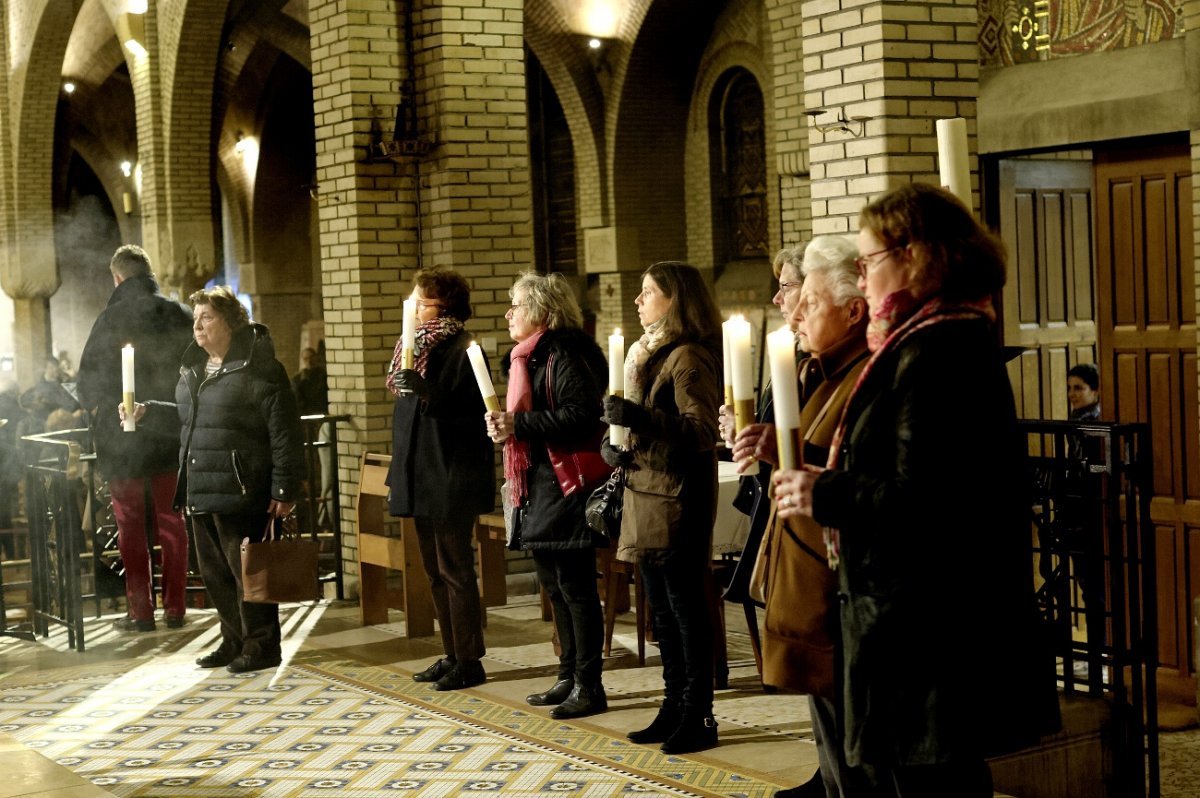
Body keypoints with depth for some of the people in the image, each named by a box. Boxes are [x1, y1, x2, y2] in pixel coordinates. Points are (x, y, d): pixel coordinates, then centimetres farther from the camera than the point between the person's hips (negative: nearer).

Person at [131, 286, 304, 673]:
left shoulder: (257, 367, -11)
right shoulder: (192, 368, 15)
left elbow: (284, 433, -13)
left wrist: (284, 490, -16)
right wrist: (148, 411, 16)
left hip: (238, 491, -8)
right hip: (199, 491, 8)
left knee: (246, 569, -2)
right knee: (214, 570, 14)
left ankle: (261, 647, 9)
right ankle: (234, 641, 26)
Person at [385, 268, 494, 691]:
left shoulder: (462, 350, -11)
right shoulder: (418, 347, 15)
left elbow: (471, 414, -19)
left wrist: (424, 391, -29)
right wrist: (397, 477, 20)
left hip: (452, 481, -9)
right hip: (422, 480, 9)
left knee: (455, 571, -5)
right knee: (437, 572, 13)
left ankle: (469, 661, 2)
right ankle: (452, 655, 21)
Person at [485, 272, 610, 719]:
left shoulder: (563, 355, -14)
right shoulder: (527, 358, 17)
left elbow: (581, 415, -25)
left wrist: (518, 425, -24)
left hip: (565, 489, -10)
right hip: (538, 489, 10)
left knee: (575, 589, -5)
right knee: (555, 588, 15)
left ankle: (589, 687, 1)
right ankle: (569, 678, 23)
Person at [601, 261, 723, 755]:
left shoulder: (688, 358, -12)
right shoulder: (647, 353, 17)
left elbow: (702, 431, -21)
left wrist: (642, 418, -28)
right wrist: (614, 443, 8)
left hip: (676, 499, -10)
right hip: (646, 495, 10)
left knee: (685, 604, -5)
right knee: (661, 607, 13)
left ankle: (699, 715, 0)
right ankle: (675, 706, 21)